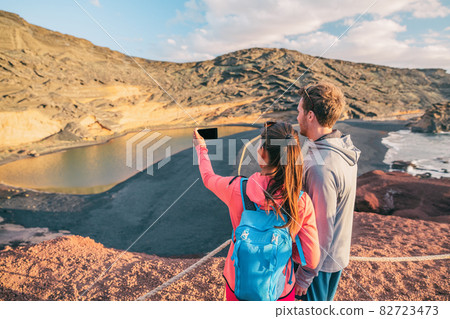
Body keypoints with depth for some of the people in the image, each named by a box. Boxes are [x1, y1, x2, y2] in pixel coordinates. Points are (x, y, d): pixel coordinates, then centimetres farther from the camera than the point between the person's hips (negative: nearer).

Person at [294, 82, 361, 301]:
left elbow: (321, 229, -27)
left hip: (319, 259, -8)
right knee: (324, 301, 27)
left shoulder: (321, 167, -32)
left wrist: (304, 276, -16)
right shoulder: (343, 149, -2)